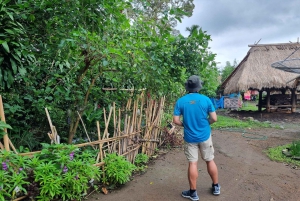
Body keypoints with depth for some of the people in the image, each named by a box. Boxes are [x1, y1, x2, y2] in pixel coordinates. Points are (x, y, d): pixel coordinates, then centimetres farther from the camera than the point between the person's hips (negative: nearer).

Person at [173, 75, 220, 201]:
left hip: (190, 137, 0)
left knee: (192, 164, 6)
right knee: (210, 161, 16)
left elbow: (175, 120, -9)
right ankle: (216, 187, 33)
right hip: (205, 136, 1)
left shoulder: (181, 101, -8)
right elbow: (214, 118, -6)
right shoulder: (206, 99, -9)